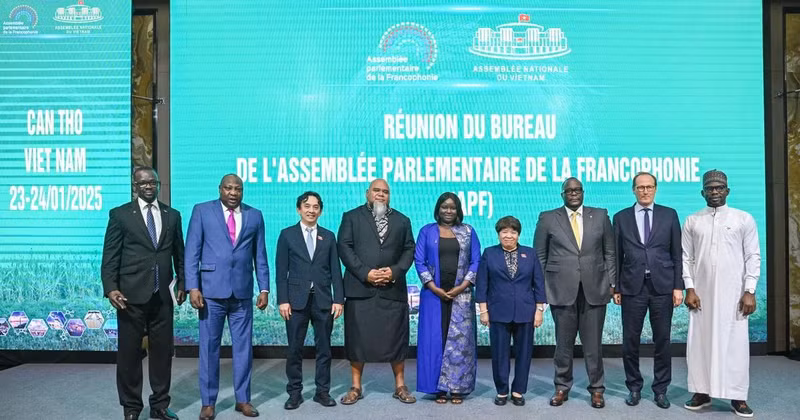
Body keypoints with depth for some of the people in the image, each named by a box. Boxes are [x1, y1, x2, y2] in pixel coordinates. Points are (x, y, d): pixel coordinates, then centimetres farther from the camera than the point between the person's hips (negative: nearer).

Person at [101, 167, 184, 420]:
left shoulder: (172, 215, 10)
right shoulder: (120, 214, 1)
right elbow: (110, 255, -3)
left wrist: (181, 283, 10)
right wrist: (110, 288, -12)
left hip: (162, 296, 3)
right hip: (131, 295, -3)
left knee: (163, 350, 8)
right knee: (129, 352, 6)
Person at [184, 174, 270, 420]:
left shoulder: (255, 215, 9)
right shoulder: (202, 211, 2)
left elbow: (260, 255, 9)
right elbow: (192, 252, -1)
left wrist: (264, 288, 4)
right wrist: (193, 287, -9)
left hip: (243, 291, 2)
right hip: (212, 290, -2)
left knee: (243, 346, 7)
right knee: (209, 346, 5)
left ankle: (242, 399, 20)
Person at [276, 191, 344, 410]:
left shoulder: (328, 236, 10)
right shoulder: (287, 235, 4)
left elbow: (335, 270, 6)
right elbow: (281, 271, 1)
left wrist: (339, 299, -1)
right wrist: (282, 300, -7)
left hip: (323, 300, 2)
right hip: (297, 300, -1)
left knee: (324, 348, 7)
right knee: (295, 349, 4)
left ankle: (322, 391, 18)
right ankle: (295, 392, 16)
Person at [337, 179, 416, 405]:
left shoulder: (402, 220, 15)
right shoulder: (351, 217, 8)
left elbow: (409, 249, 9)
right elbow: (344, 247, -1)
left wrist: (395, 271, -8)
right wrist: (365, 273, -11)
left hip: (392, 289, 2)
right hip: (360, 288, -1)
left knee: (396, 339, 5)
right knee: (357, 338, 4)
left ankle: (400, 386, 19)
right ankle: (356, 387, 17)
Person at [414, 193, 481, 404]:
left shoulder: (468, 231, 8)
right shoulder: (427, 231, 7)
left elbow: (476, 262, 5)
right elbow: (419, 261, 1)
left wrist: (462, 287, -7)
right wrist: (434, 288, -9)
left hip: (461, 294, 0)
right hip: (434, 293, 0)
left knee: (460, 340, 1)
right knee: (435, 338, 1)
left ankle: (457, 388, 10)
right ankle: (438, 389, 10)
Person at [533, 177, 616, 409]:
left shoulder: (600, 216, 8)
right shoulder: (548, 218, 4)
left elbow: (610, 253, 10)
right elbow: (539, 257, 6)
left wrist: (611, 283, 4)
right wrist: (540, 287, 2)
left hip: (594, 289, 1)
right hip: (562, 290, -1)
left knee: (593, 343, 6)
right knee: (563, 343, 7)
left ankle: (596, 389, 20)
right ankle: (562, 387, 22)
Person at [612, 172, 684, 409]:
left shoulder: (669, 215, 6)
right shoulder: (621, 218, 6)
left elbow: (677, 253, 5)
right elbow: (617, 256, 6)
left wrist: (678, 286, -1)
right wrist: (615, 288, 3)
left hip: (662, 287, 0)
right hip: (632, 287, 0)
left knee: (662, 341, 7)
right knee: (630, 341, 4)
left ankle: (660, 390, 21)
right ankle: (634, 387, 20)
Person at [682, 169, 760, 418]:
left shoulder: (744, 219, 3)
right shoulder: (692, 221, 7)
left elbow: (753, 257, 1)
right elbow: (686, 258, 6)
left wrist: (750, 292, -6)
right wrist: (689, 289, -3)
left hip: (733, 292, -1)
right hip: (701, 292, 2)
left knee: (734, 342, 1)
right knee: (700, 341, 3)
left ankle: (738, 397, 10)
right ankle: (702, 392, 13)